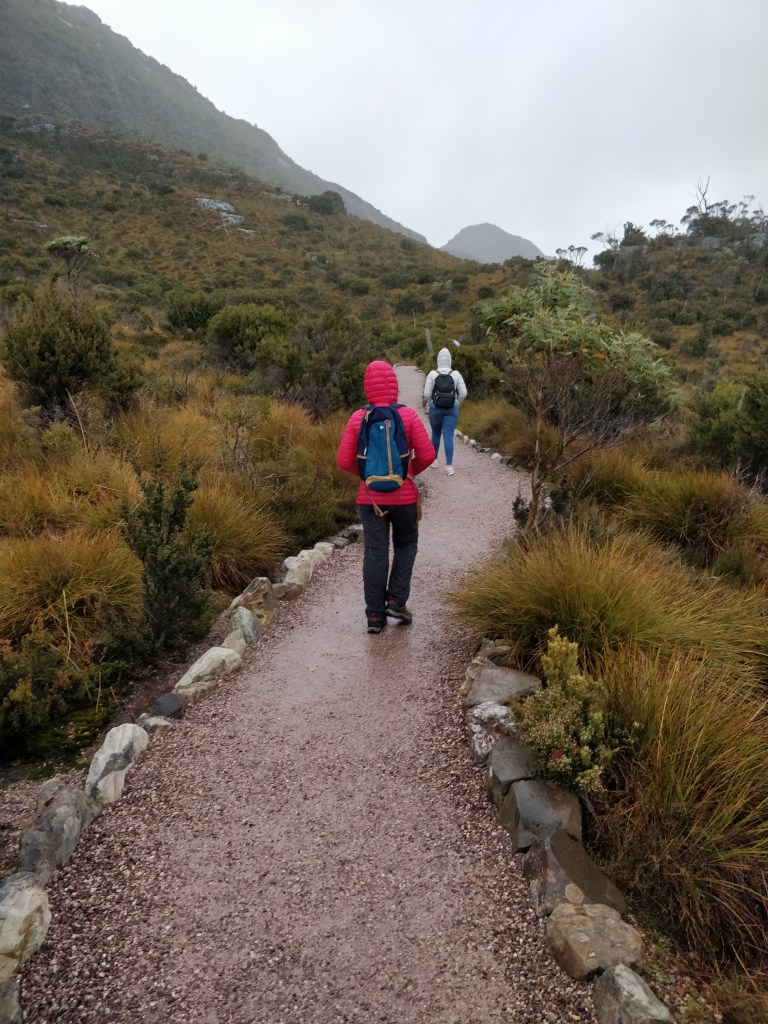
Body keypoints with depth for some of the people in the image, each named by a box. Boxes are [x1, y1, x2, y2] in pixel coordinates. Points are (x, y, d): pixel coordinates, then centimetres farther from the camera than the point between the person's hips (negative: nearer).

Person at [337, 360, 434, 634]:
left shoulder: (358, 418, -5)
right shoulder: (408, 415, -8)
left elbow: (344, 460, -6)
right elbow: (427, 455, -10)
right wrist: (411, 471, 9)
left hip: (369, 497, 1)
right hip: (404, 496, -1)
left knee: (374, 554, 7)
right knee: (406, 545, 20)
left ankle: (375, 614, 10)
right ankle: (396, 600, 12)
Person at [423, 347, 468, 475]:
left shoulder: (432, 374, -7)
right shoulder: (456, 374, -3)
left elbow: (427, 394, -10)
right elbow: (463, 393, -4)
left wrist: (430, 405, 8)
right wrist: (456, 404, 11)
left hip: (435, 408, 0)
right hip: (451, 409, 0)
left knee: (435, 434, 19)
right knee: (448, 436, -2)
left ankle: (434, 459, 33)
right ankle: (449, 466, -8)